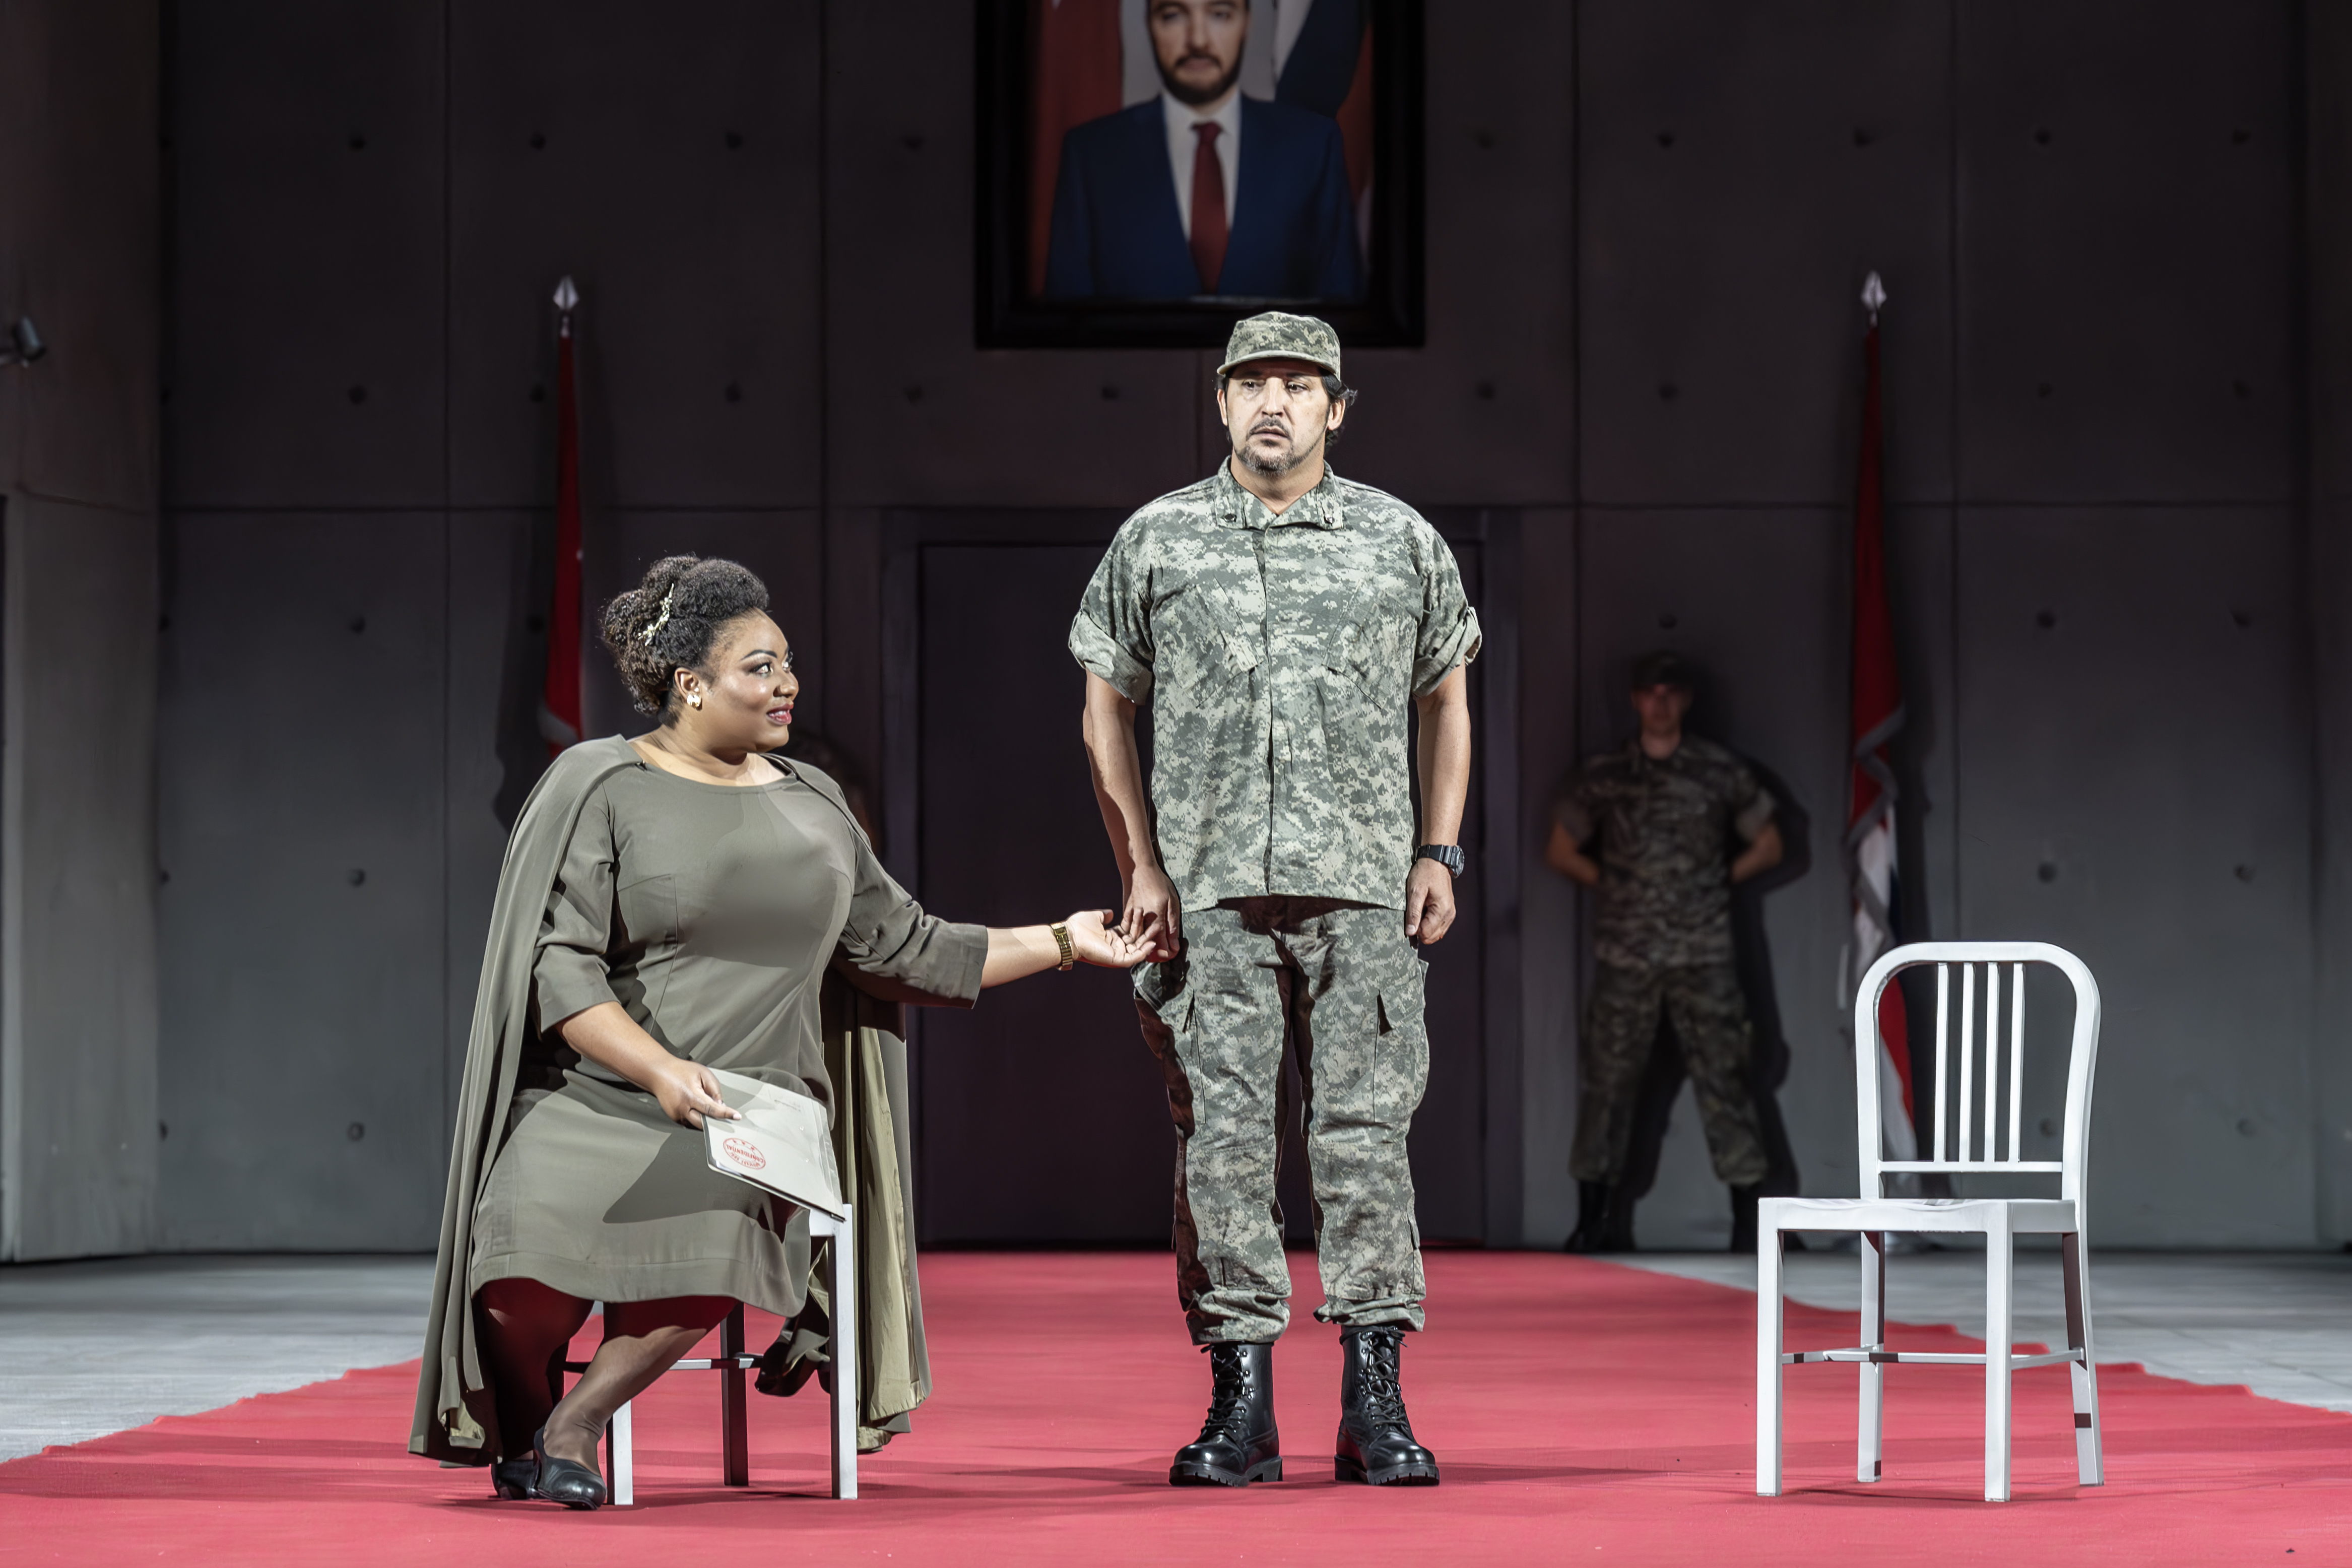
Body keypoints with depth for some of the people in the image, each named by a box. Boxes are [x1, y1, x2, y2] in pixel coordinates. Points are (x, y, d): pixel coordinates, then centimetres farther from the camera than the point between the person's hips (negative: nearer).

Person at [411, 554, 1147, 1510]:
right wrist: (662, 1071, -19)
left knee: (721, 1228, -35)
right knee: (529, 1238, -31)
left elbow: (900, 948, 25)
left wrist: (1062, 941, 24)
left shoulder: (812, 804, 18)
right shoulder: (603, 787, 2)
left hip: (758, 1105, 3)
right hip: (597, 1097, -3)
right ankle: (519, 1433, 5)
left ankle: (576, 1423, -11)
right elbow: (561, 966, -6)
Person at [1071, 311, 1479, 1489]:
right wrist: (1140, 867, 3)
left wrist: (1438, 851, 5)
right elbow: (1107, 709, 11)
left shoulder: (1403, 541, 9)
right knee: (1221, 1138, -1)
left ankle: (1375, 1402, 1)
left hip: (1363, 892, 0)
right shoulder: (1156, 541, 8)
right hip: (1210, 893, 0)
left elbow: (1445, 701, 15)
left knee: (1365, 1133, -2)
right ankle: (1241, 1401, 5)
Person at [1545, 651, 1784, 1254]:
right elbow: (1561, 850, 17)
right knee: (1607, 1074, 0)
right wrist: (1611, 883, 7)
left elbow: (1767, 846, 14)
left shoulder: (1719, 770, 6)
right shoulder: (1604, 775, 8)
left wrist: (1719, 881, 5)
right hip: (1625, 954, 1)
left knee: (1721, 1073, -5)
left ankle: (1748, 1218, -2)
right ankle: (1595, 1216, 8)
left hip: (1702, 954, -1)